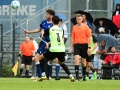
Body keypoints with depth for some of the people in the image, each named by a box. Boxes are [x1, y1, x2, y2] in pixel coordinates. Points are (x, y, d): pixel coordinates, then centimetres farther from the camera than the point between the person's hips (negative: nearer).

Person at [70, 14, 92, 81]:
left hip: (84, 45, -1)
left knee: (83, 61, 6)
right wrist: (71, 47, 9)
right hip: (76, 45, 2)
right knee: (76, 59, -15)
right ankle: (77, 76, -19)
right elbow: (72, 38, 14)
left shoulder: (85, 26, 0)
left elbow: (89, 37, -2)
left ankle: (84, 75, 23)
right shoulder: (74, 27, 9)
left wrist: (89, 47, -8)